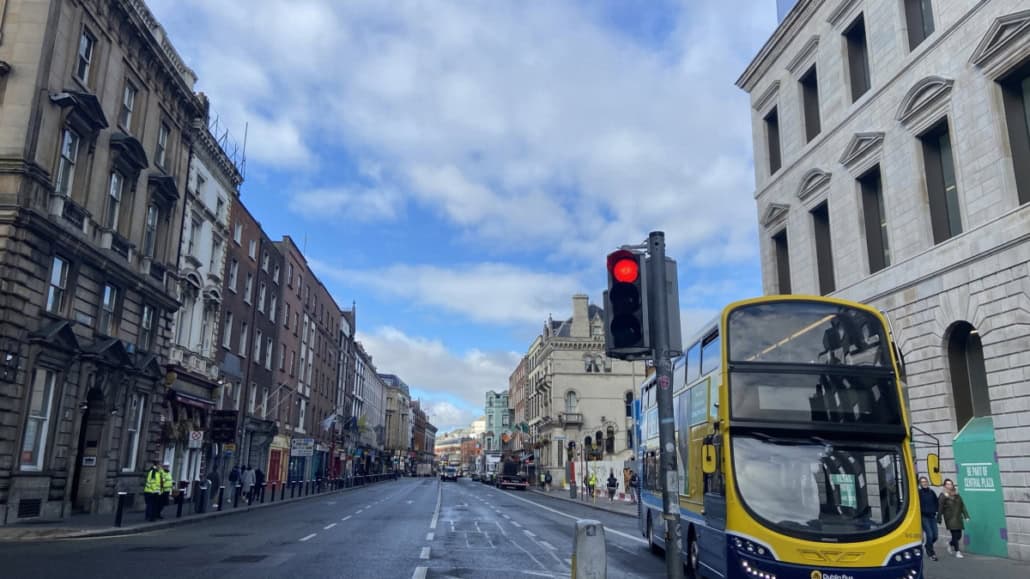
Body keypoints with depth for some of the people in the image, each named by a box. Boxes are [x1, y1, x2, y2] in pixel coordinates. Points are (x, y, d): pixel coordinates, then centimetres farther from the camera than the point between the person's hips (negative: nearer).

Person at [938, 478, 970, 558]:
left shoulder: (957, 495, 10)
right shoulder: (943, 497, -7)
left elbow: (962, 506, 12)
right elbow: (940, 509, -8)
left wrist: (966, 516, 5)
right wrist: (939, 519, -9)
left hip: (958, 518, 5)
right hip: (950, 519, -5)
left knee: (959, 535, 6)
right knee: (955, 535, -8)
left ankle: (951, 544, 34)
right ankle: (957, 551, 3)